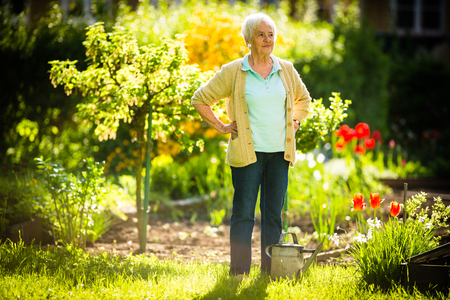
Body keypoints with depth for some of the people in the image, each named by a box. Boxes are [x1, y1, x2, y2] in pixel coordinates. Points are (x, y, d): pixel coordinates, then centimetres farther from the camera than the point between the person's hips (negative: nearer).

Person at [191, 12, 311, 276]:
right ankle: (239, 272, 1)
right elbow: (200, 99, 4)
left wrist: (294, 122, 14)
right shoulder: (233, 72, -1)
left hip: (280, 152, 3)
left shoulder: (286, 70, 10)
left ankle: (270, 271, 10)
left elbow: (303, 99, 28)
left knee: (274, 213, 5)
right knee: (244, 212, -4)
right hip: (248, 152, -3)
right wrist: (220, 126, 0)